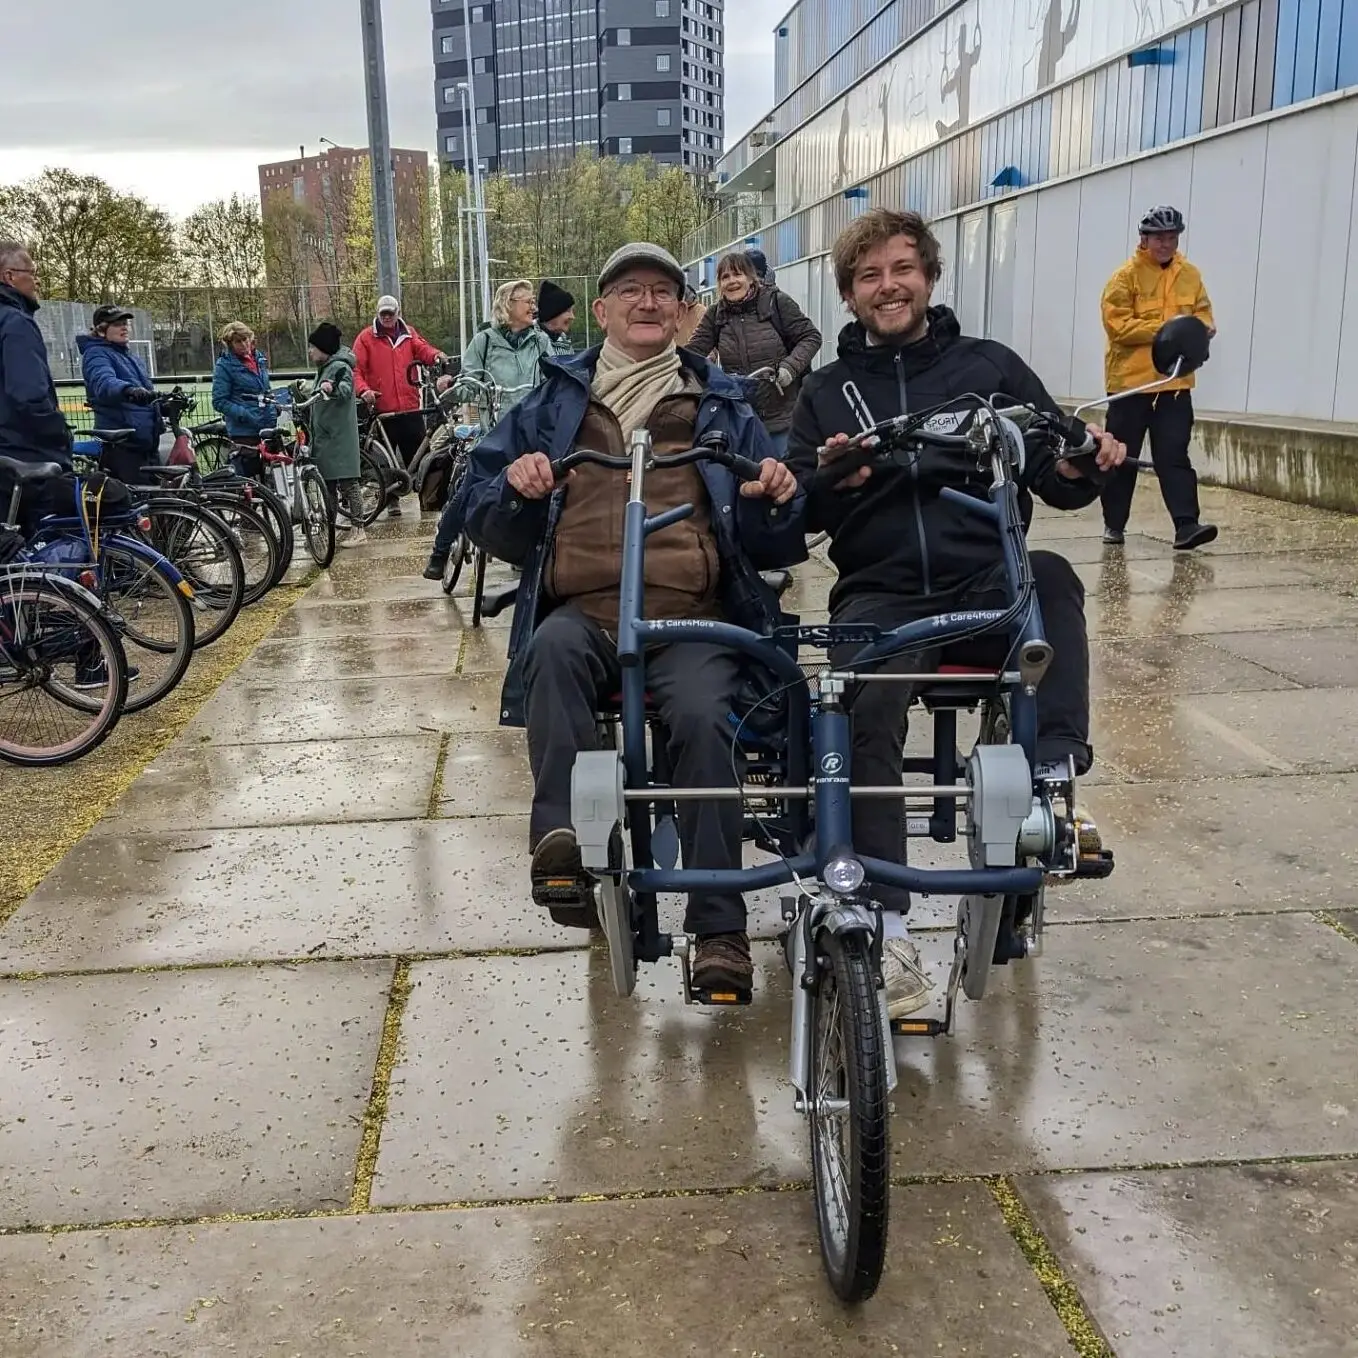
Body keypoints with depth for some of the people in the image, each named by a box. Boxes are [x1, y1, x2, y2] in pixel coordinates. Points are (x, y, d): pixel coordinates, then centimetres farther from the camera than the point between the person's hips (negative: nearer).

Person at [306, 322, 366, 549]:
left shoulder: (339, 367, -11)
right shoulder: (325, 368, 19)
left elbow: (346, 389, -32)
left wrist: (333, 388, -49)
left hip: (339, 436, -10)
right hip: (325, 436, 10)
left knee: (347, 483, -9)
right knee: (328, 483, 12)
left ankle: (358, 529, -8)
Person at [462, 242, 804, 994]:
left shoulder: (720, 407, 19)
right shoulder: (553, 403, 19)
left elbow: (772, 546, 16)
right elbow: (487, 523, 14)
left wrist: (776, 498, -7)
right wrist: (516, 488, -9)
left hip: (690, 618, 0)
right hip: (583, 610, 1)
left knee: (702, 717, -29)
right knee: (552, 648, -34)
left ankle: (719, 927, -23)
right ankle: (562, 834, -42)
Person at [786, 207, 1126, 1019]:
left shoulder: (989, 365, 14)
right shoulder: (828, 391, 16)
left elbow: (1055, 482, 11)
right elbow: (800, 513, 9)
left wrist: (1081, 466, -13)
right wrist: (832, 479, -13)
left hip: (990, 580, 1)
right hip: (883, 591, 0)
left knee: (1050, 577, -34)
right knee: (865, 712, -28)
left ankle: (1054, 775, -36)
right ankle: (887, 926, -26)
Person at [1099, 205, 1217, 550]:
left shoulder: (1190, 275, 10)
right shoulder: (1127, 275, -6)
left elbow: (1202, 312, 17)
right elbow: (1117, 324, -14)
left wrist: (1202, 326, -7)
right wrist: (1164, 328, -19)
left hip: (1175, 381, 3)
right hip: (1130, 379, -3)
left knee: (1174, 455, -4)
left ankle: (1186, 525, -10)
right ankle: (1114, 524, 18)